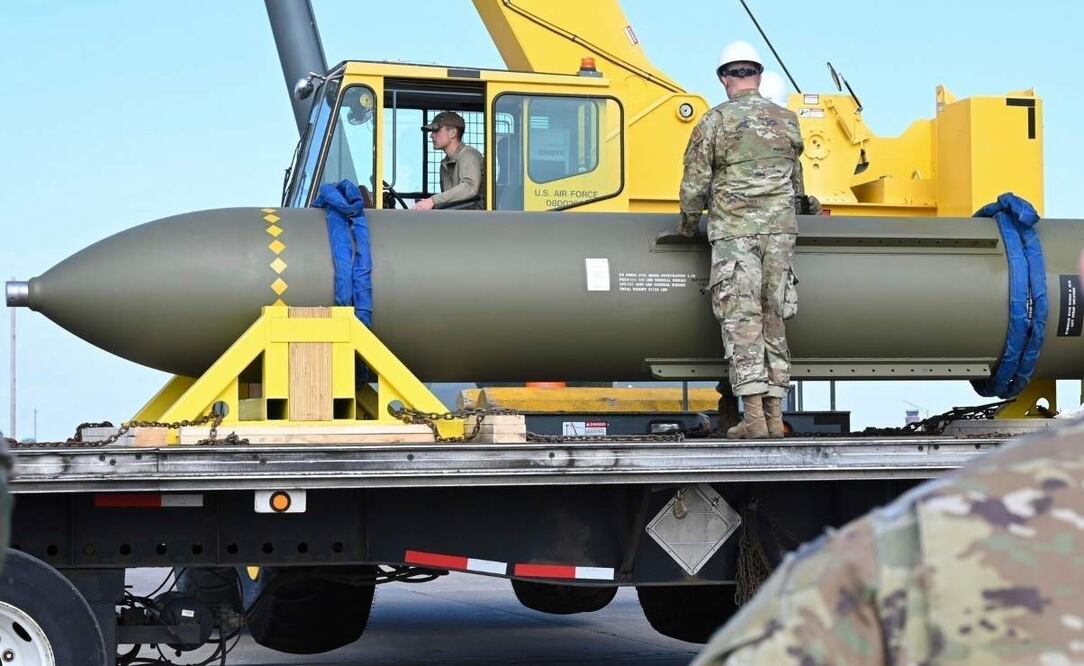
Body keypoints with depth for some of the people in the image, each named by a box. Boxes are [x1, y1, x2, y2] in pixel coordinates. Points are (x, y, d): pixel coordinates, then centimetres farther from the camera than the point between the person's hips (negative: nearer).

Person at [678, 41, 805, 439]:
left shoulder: (714, 122, -4)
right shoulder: (787, 121, 10)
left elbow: (695, 185, -3)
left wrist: (688, 224, 15)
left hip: (733, 232, -4)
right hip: (780, 230, 4)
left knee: (741, 320, -4)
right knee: (772, 319, 9)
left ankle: (754, 418, -10)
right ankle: (774, 416, 9)